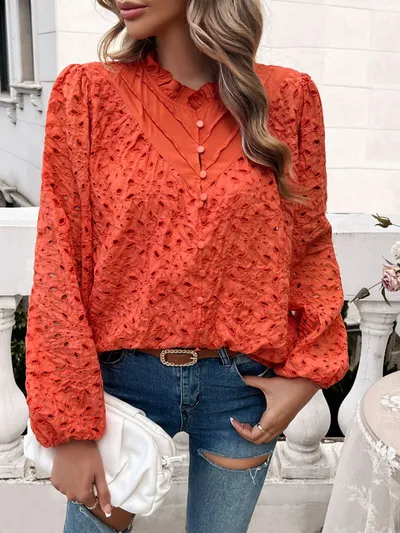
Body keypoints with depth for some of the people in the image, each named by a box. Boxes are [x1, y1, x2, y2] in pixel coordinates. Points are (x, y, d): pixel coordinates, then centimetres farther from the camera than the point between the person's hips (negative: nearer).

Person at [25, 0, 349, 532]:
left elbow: (312, 246, 5)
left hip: (244, 383, 1)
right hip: (121, 374, 0)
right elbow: (58, 264, -8)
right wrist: (70, 428, -10)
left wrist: (309, 371, -4)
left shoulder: (288, 96, -3)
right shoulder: (87, 93, -6)